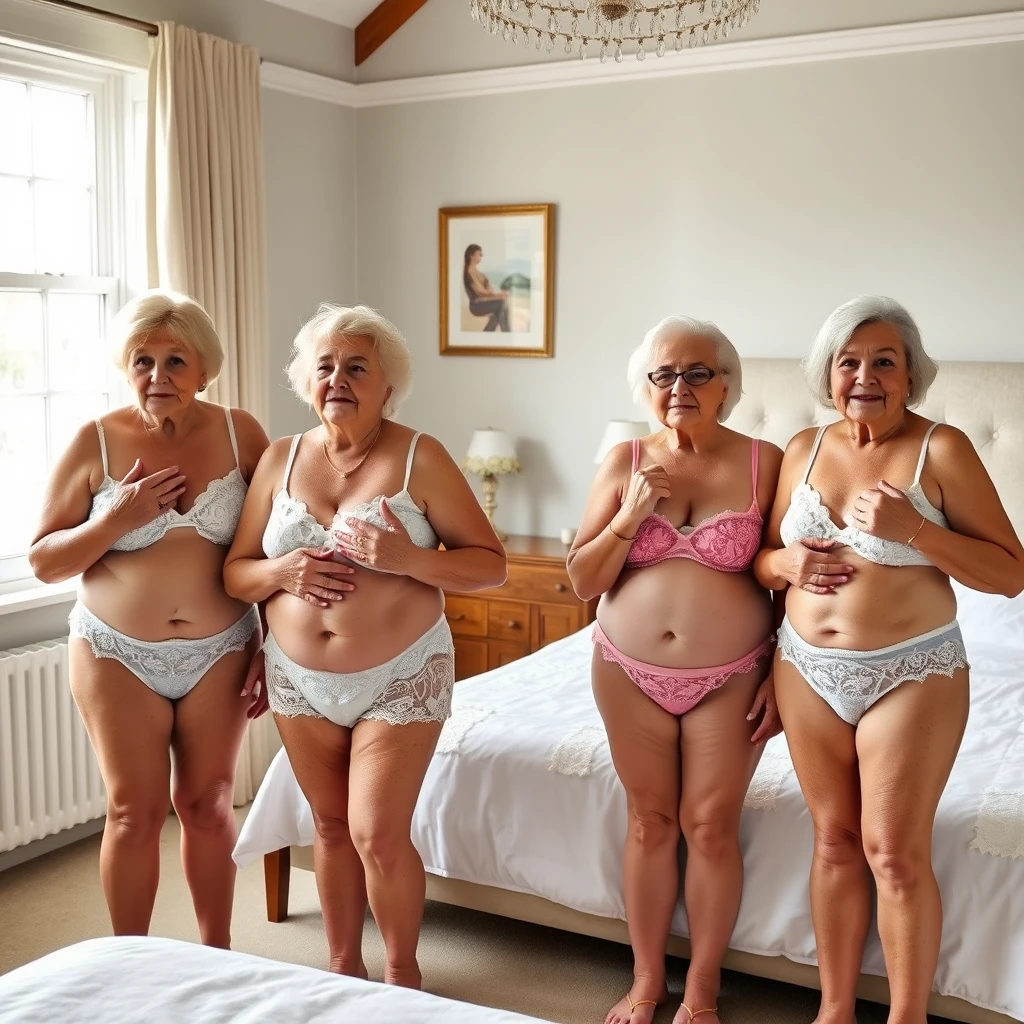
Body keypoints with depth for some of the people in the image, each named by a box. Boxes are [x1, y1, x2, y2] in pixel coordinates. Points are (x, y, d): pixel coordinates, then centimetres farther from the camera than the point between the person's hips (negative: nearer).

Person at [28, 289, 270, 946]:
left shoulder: (240, 433, -5)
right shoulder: (96, 442, -7)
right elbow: (43, 561, -3)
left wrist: (273, 655, -1)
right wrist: (116, 521, -20)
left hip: (220, 652, 1)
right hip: (119, 654, -1)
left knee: (208, 804, 11)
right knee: (135, 811, 5)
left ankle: (218, 956, 28)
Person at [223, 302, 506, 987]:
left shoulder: (420, 457, -10)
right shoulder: (280, 459, 2)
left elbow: (491, 565, -10)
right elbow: (235, 573, 5)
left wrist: (409, 559, -27)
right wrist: (281, 572, -17)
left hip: (400, 678, -4)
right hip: (300, 678, 4)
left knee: (378, 835, -4)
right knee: (331, 826, 15)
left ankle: (403, 972, 21)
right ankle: (343, 966, 34)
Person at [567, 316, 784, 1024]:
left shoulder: (764, 462, -6)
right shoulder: (624, 462, -1)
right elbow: (583, 582, -1)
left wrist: (781, 675, -6)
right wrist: (632, 514, -15)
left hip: (730, 679, -2)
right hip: (631, 674, 2)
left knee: (711, 827, 5)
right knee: (650, 821, 13)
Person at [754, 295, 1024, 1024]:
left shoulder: (941, 450, -10)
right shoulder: (805, 449, 4)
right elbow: (763, 558, 12)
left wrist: (913, 530, -24)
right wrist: (786, 563, -11)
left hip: (911, 675, -4)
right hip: (808, 670, 4)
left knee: (894, 852, 1)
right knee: (834, 839, 13)